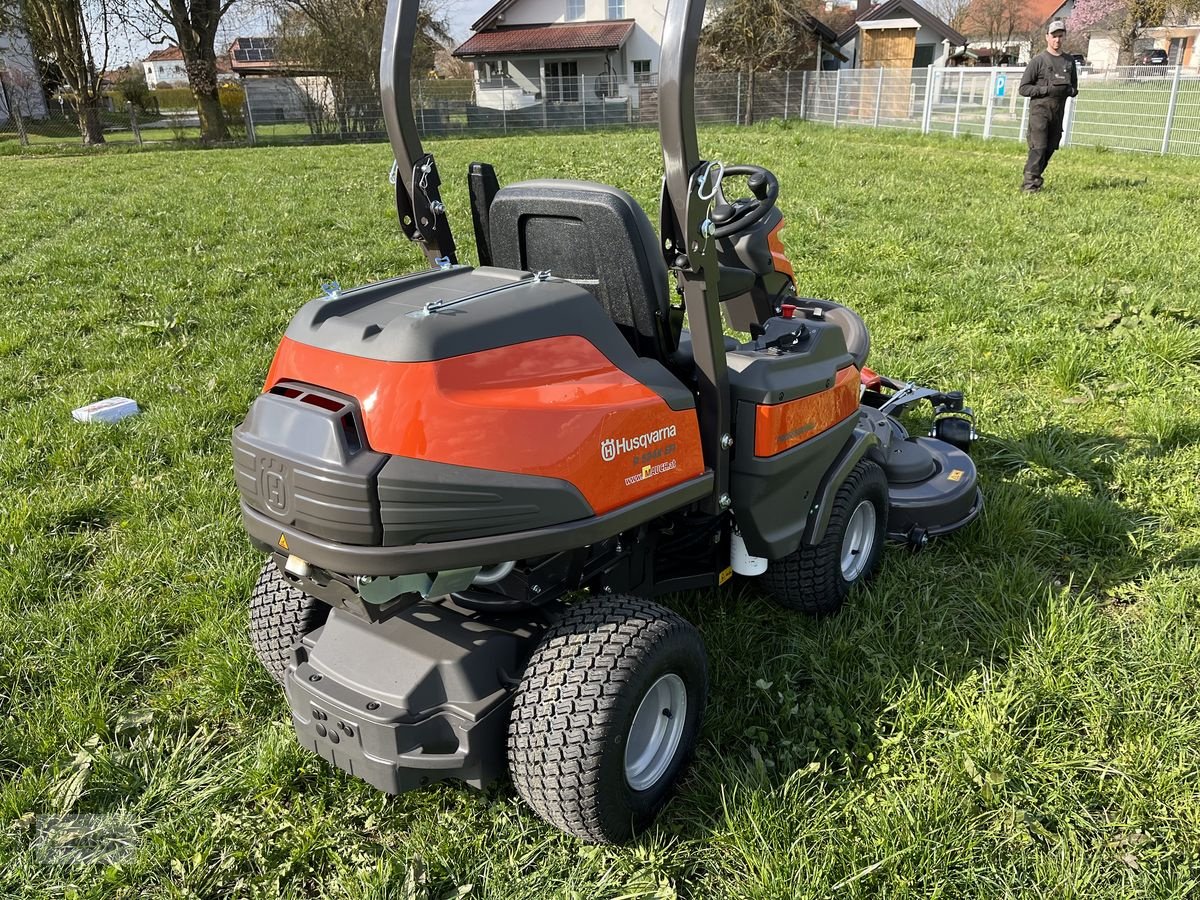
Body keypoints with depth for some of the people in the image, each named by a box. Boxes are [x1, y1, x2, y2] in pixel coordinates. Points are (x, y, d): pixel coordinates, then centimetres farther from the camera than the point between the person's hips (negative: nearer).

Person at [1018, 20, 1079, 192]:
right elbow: (1024, 88, -4)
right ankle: (1030, 183, -15)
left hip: (1058, 112, 6)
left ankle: (1034, 178, 17)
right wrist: (1046, 89, -15)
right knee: (1038, 147, -15)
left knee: (1050, 149, 6)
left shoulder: (1069, 61, 15)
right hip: (1040, 110, -6)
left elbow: (1074, 88, 22)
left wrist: (1069, 90, -2)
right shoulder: (1038, 61, -1)